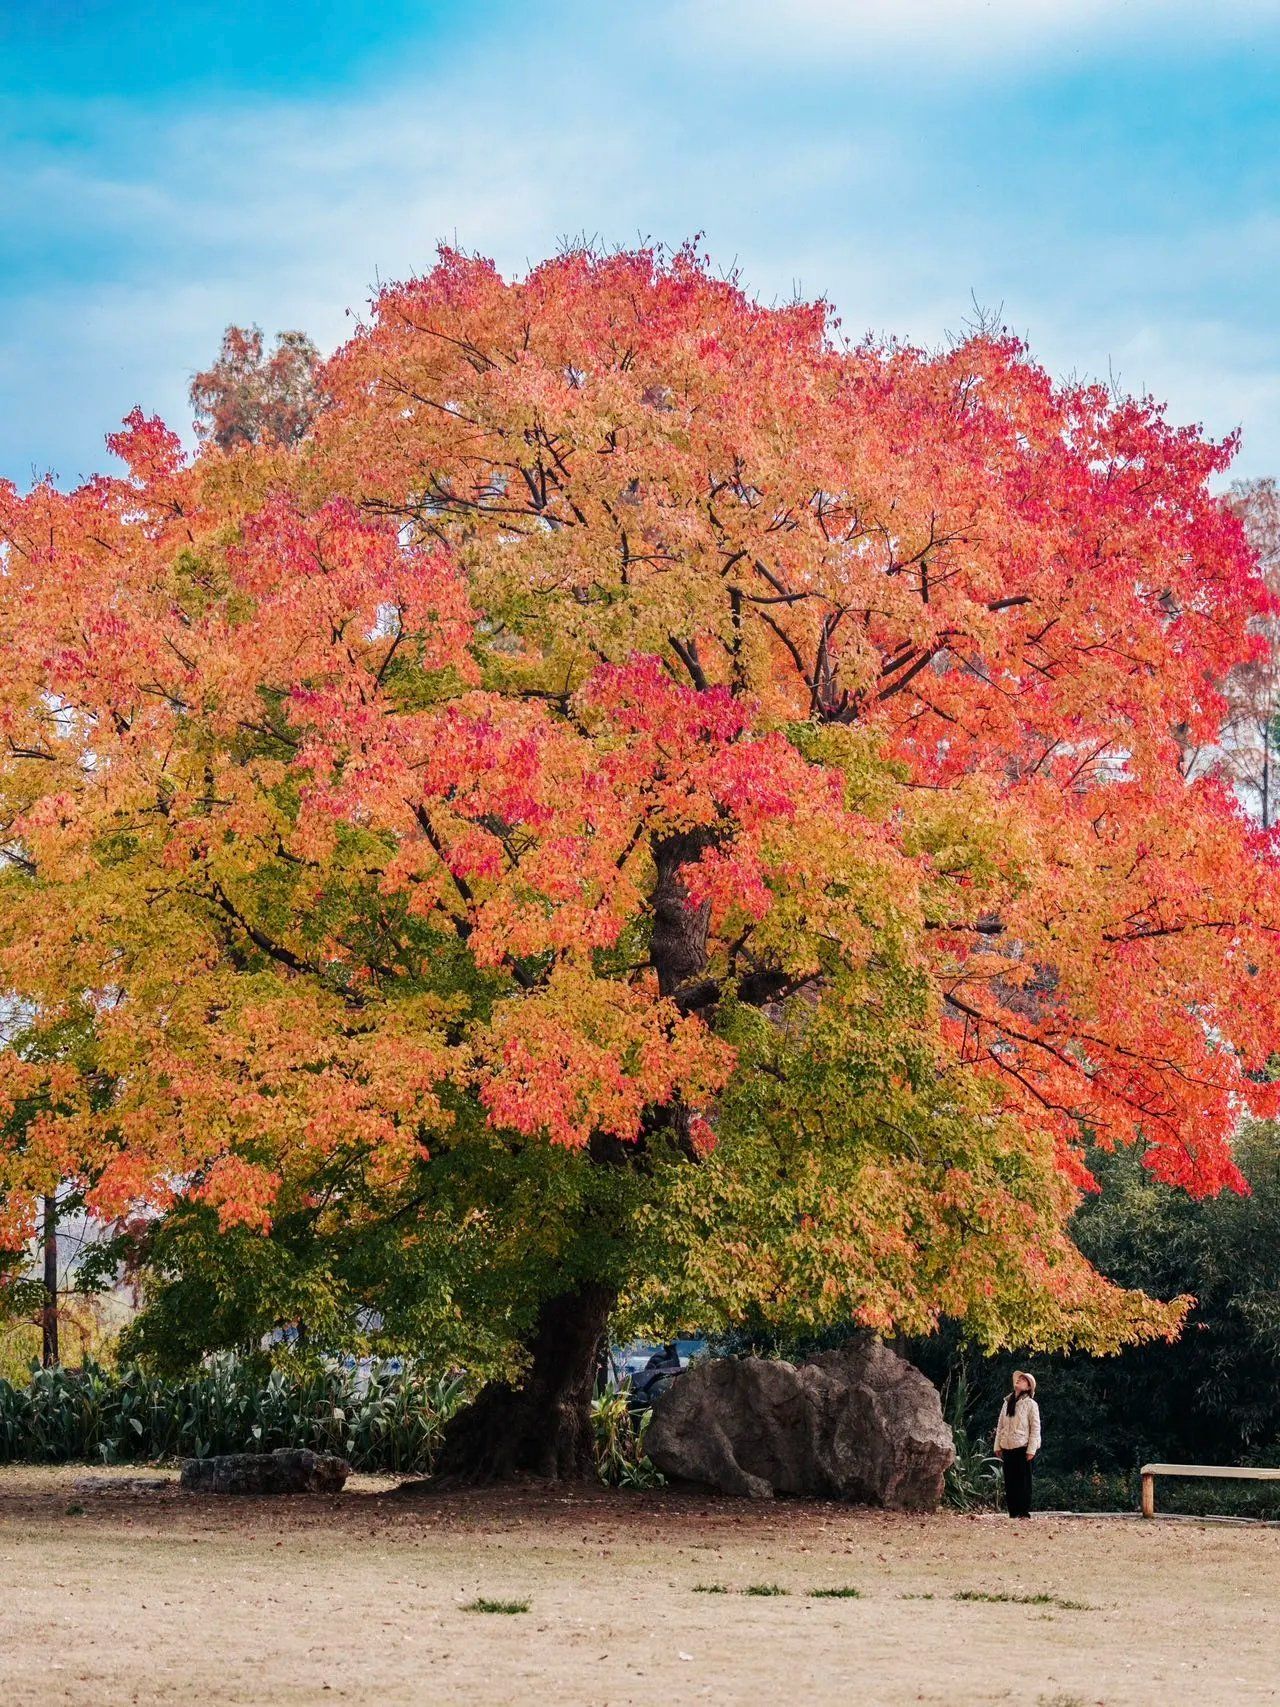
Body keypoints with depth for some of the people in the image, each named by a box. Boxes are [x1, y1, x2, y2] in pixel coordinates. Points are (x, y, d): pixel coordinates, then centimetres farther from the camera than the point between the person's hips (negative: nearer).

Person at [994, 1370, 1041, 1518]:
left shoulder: (1030, 1404, -3)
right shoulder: (1007, 1403, 13)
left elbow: (1035, 1428, -7)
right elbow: (1000, 1426, 15)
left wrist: (1031, 1450, -13)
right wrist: (998, 1446, 8)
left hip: (1022, 1448, -5)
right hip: (1007, 1449, 5)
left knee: (1023, 1482, -3)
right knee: (1009, 1482, 6)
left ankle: (1024, 1512, 1)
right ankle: (1013, 1512, 11)